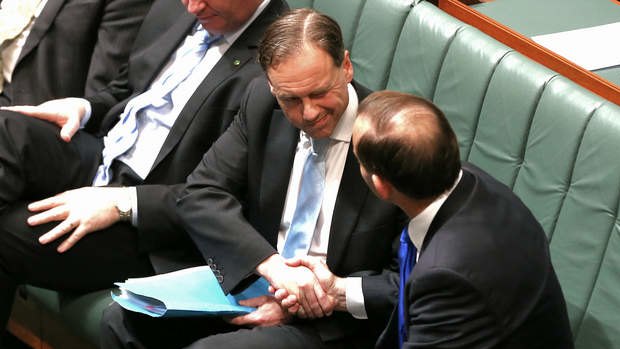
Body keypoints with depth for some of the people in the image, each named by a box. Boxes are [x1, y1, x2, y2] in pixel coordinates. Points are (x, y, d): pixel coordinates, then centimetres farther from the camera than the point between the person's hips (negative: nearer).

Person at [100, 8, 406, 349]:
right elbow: (200, 195, -6)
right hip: (243, 280, 6)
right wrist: (273, 265, -22)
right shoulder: (261, 103, -1)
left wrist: (332, 295, -25)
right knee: (122, 321, -14)